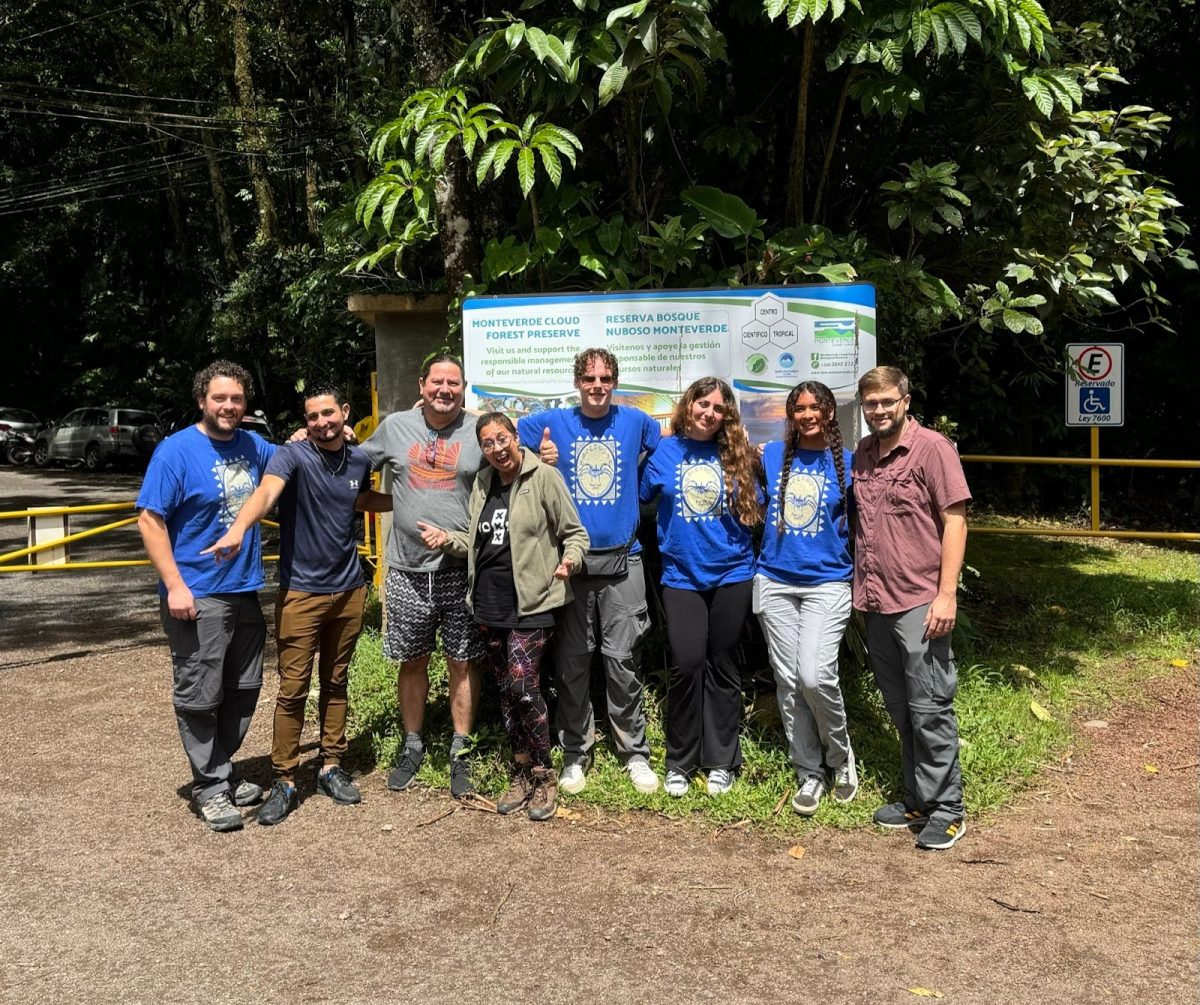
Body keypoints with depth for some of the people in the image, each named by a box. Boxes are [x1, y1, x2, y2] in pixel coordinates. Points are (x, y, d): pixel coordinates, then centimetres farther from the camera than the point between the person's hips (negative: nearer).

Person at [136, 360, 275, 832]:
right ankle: (210, 785, 15)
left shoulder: (253, 447, 7)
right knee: (200, 698, 1)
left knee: (243, 692, 14)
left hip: (245, 593, 7)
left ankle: (222, 772, 30)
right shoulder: (176, 451, -10)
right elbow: (150, 521, -12)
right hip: (197, 597, -6)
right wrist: (175, 586, -18)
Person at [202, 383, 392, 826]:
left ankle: (331, 767, 26)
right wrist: (238, 528, -51)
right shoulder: (292, 455, -11)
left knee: (335, 683, 14)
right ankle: (284, 782, 11)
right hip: (300, 593, -4)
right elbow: (266, 492, -32)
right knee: (293, 690, -1)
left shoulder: (359, 460, 6)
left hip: (349, 590, 5)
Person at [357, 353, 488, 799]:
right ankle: (413, 745, 30)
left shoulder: (479, 433, -1)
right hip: (407, 571, 2)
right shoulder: (395, 426, 5)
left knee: (462, 663, 6)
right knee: (412, 661, 13)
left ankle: (459, 753, 21)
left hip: (461, 570, -1)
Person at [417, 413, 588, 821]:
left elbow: (575, 533, -5)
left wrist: (570, 560, -25)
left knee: (523, 687, -12)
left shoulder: (544, 478, -8)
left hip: (530, 604, -6)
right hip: (489, 603, 7)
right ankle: (521, 773, 25)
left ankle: (543, 776, 6)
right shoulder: (482, 483, 12)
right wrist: (446, 538, 0)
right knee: (505, 691, 12)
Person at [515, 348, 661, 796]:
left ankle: (635, 753, 15)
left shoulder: (634, 422, 8)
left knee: (623, 660, 2)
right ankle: (575, 754, 19)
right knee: (573, 662, 6)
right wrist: (539, 460, -5)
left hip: (622, 560, 0)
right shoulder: (552, 422, 4)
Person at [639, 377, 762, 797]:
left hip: (732, 574, 1)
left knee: (722, 665, 8)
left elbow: (756, 506, 8)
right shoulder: (665, 451, 1)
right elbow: (641, 496, 8)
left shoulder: (737, 454, 3)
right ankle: (679, 762, 10)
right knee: (686, 664, -7)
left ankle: (721, 761, 20)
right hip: (682, 575, -1)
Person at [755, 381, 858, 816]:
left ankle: (840, 756, 10)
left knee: (815, 675, -18)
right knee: (788, 682, 5)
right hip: (775, 581, 3)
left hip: (827, 582, -3)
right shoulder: (773, 454, 8)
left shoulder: (847, 463, 1)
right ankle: (809, 773, 19)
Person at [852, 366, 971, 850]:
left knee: (929, 708, -3)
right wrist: (859, 588, 13)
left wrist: (947, 594, -16)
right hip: (876, 602, 7)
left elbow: (955, 521, -11)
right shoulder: (861, 454, 11)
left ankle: (946, 809, 10)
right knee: (900, 710, 15)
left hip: (920, 602, -7)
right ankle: (918, 800, 27)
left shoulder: (932, 447, -8)